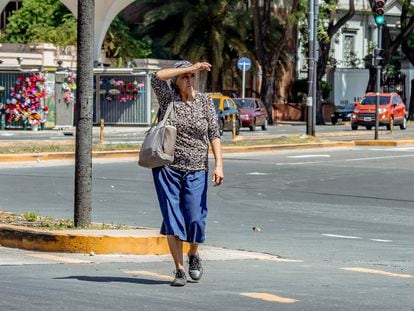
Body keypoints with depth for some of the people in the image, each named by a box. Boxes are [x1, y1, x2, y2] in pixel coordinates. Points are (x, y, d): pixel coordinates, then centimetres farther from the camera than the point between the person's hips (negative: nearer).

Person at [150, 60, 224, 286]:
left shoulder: (205, 101, 4)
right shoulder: (168, 97, 0)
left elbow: (214, 134, 0)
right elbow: (157, 77, -20)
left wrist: (219, 164, -10)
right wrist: (190, 68, -19)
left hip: (196, 170, 1)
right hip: (167, 168, -1)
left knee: (195, 219, -3)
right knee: (172, 219, -3)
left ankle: (194, 255, 27)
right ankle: (179, 270, 3)